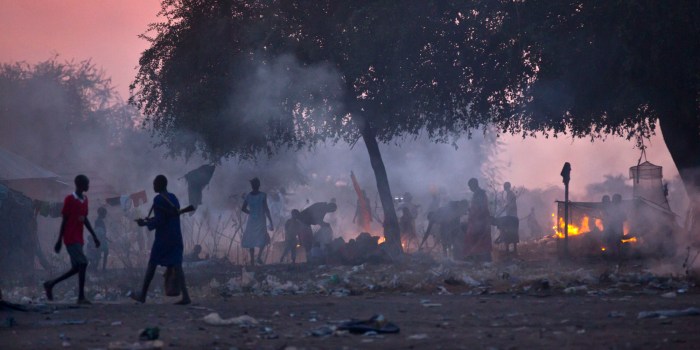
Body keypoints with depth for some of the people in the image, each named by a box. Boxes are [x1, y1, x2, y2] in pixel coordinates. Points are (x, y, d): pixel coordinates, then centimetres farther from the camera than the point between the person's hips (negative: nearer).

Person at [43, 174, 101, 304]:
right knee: (83, 263, -15)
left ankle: (50, 284, 22)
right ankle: (81, 297, -13)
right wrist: (59, 241, -9)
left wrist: (94, 236, 16)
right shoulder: (69, 199, -10)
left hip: (79, 239, 8)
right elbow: (64, 221, -9)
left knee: (76, 268, 8)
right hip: (71, 239, -8)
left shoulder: (84, 199, 13)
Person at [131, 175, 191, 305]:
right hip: (176, 236, 7)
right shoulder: (173, 198, 14)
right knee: (176, 265, -1)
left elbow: (159, 221, -16)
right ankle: (185, 296, -14)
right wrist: (150, 220, 23)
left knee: (152, 264, 5)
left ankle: (143, 295, 13)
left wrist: (145, 223, -1)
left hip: (163, 238, -7)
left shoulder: (158, 199, -12)